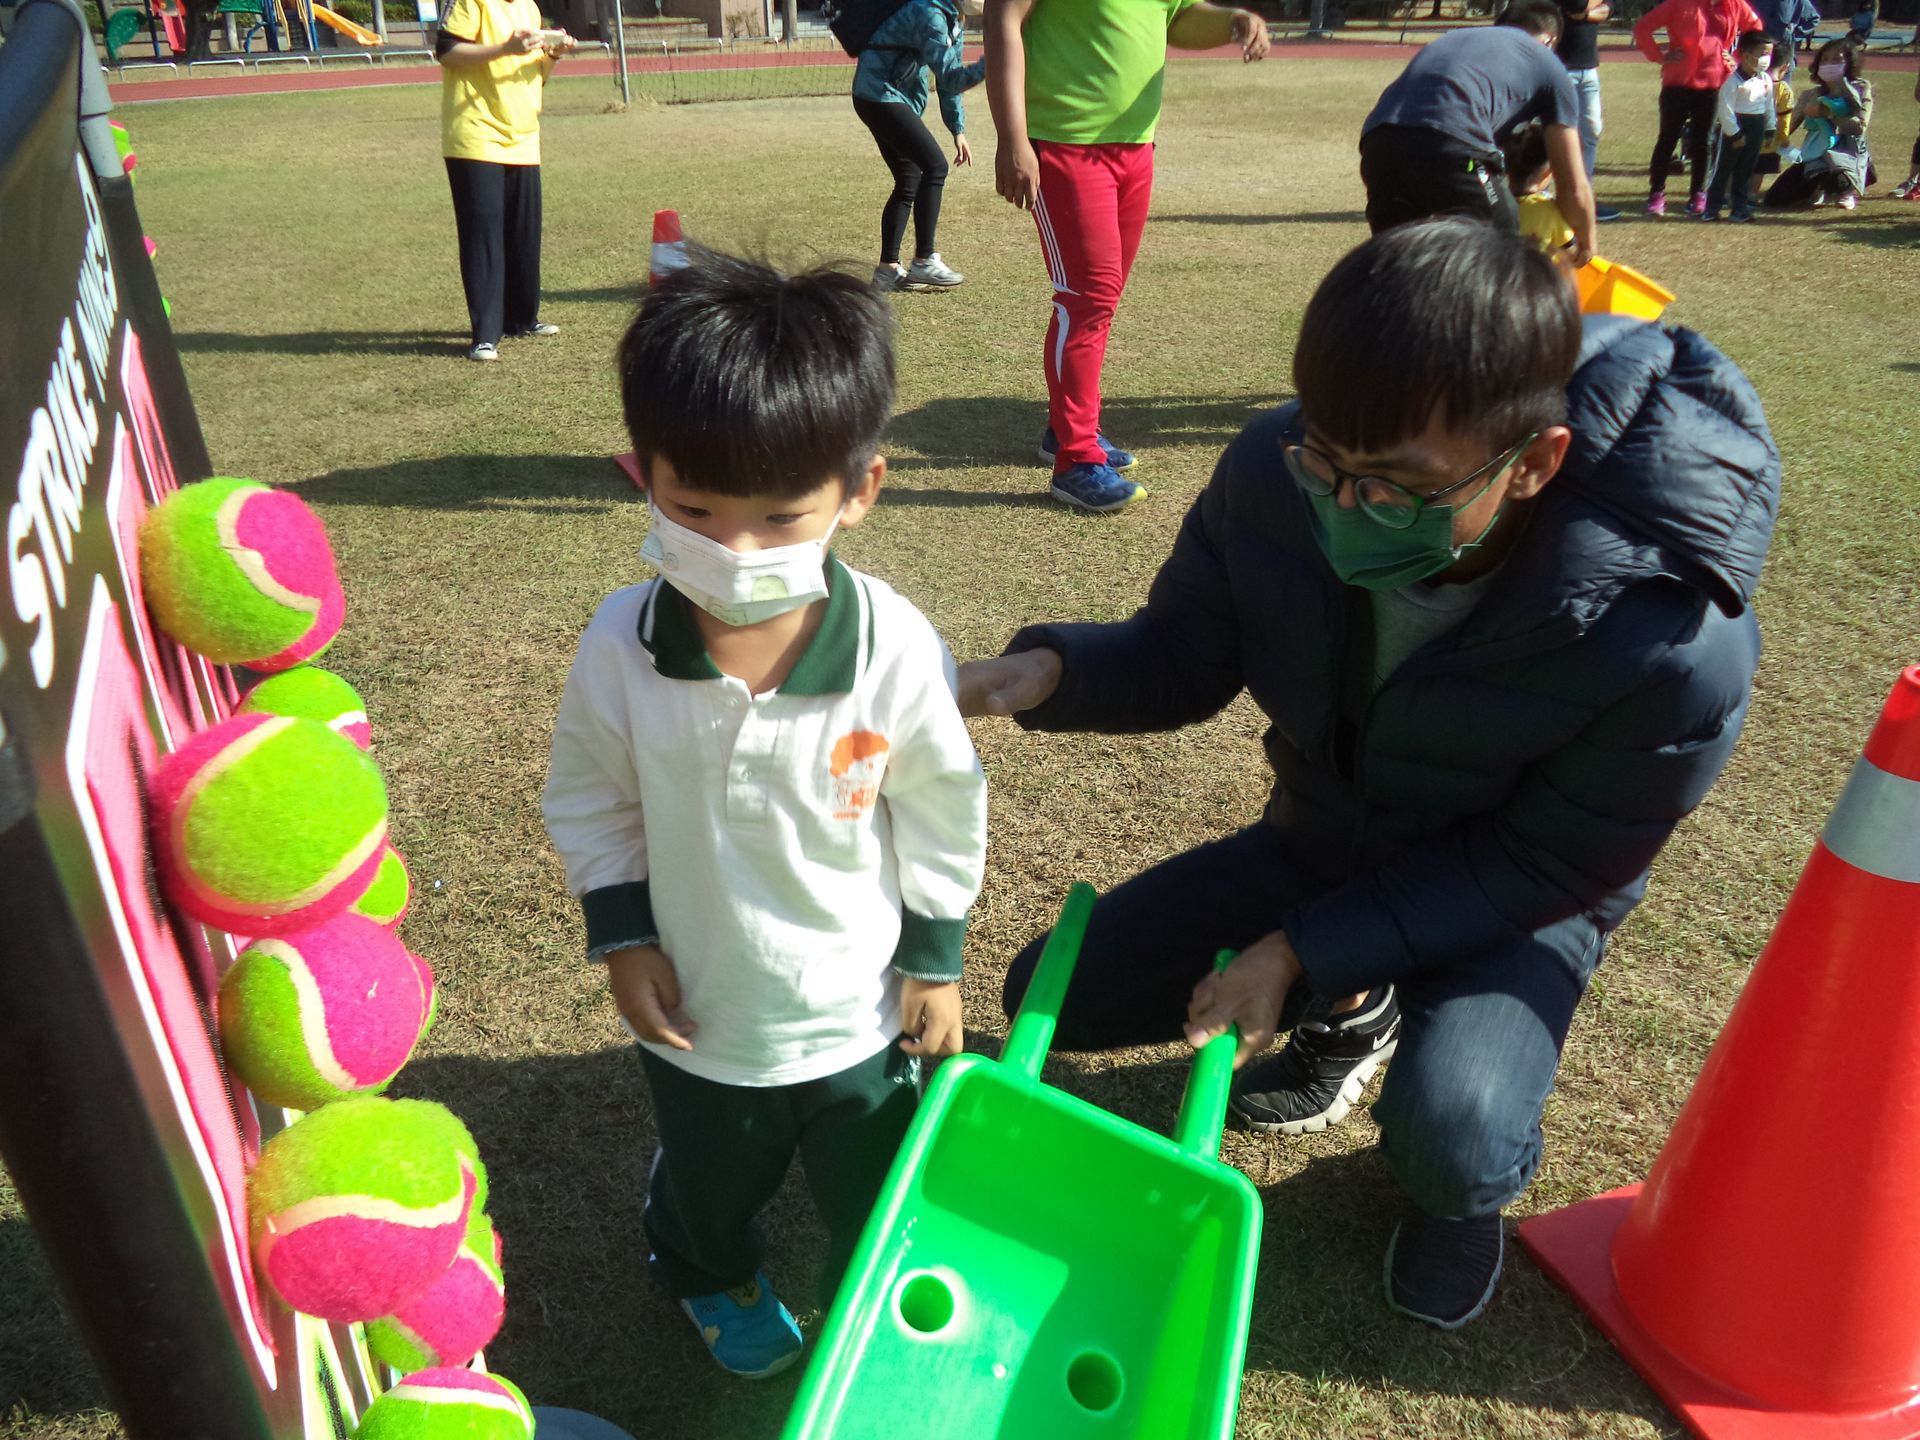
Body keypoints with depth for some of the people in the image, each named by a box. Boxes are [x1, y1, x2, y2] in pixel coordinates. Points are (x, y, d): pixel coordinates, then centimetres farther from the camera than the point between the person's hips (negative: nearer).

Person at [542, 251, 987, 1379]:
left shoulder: (896, 649, -27)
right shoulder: (622, 647, -22)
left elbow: (942, 813, -11)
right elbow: (590, 802, -4)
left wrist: (936, 956, -3)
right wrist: (622, 936, -7)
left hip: (862, 1011, -1)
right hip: (699, 1013, 2)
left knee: (877, 1198, 24)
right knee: (708, 1187, 30)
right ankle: (713, 1279, 67)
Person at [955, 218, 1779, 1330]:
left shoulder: (1671, 645, -37)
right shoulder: (1279, 478, -26)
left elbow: (1548, 866, -23)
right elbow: (1180, 657, -10)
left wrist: (1304, 948, -27)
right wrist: (1051, 672, -32)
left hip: (1516, 900, -4)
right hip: (1322, 844, 4)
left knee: (1452, 1144, -32)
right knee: (1054, 999, -1)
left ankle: (1467, 1192, 10)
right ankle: (1351, 1013, 21)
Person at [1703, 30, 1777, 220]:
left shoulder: (1766, 79, 5)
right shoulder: (1732, 81, -17)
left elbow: (1769, 107, 14)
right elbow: (1725, 110, -18)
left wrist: (1770, 130, 13)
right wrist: (1735, 134, -16)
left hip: (1757, 128, 6)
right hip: (1735, 128, -6)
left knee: (1746, 169, 10)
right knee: (1724, 167, -1)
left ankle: (1740, 206, 17)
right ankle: (1712, 206, 5)